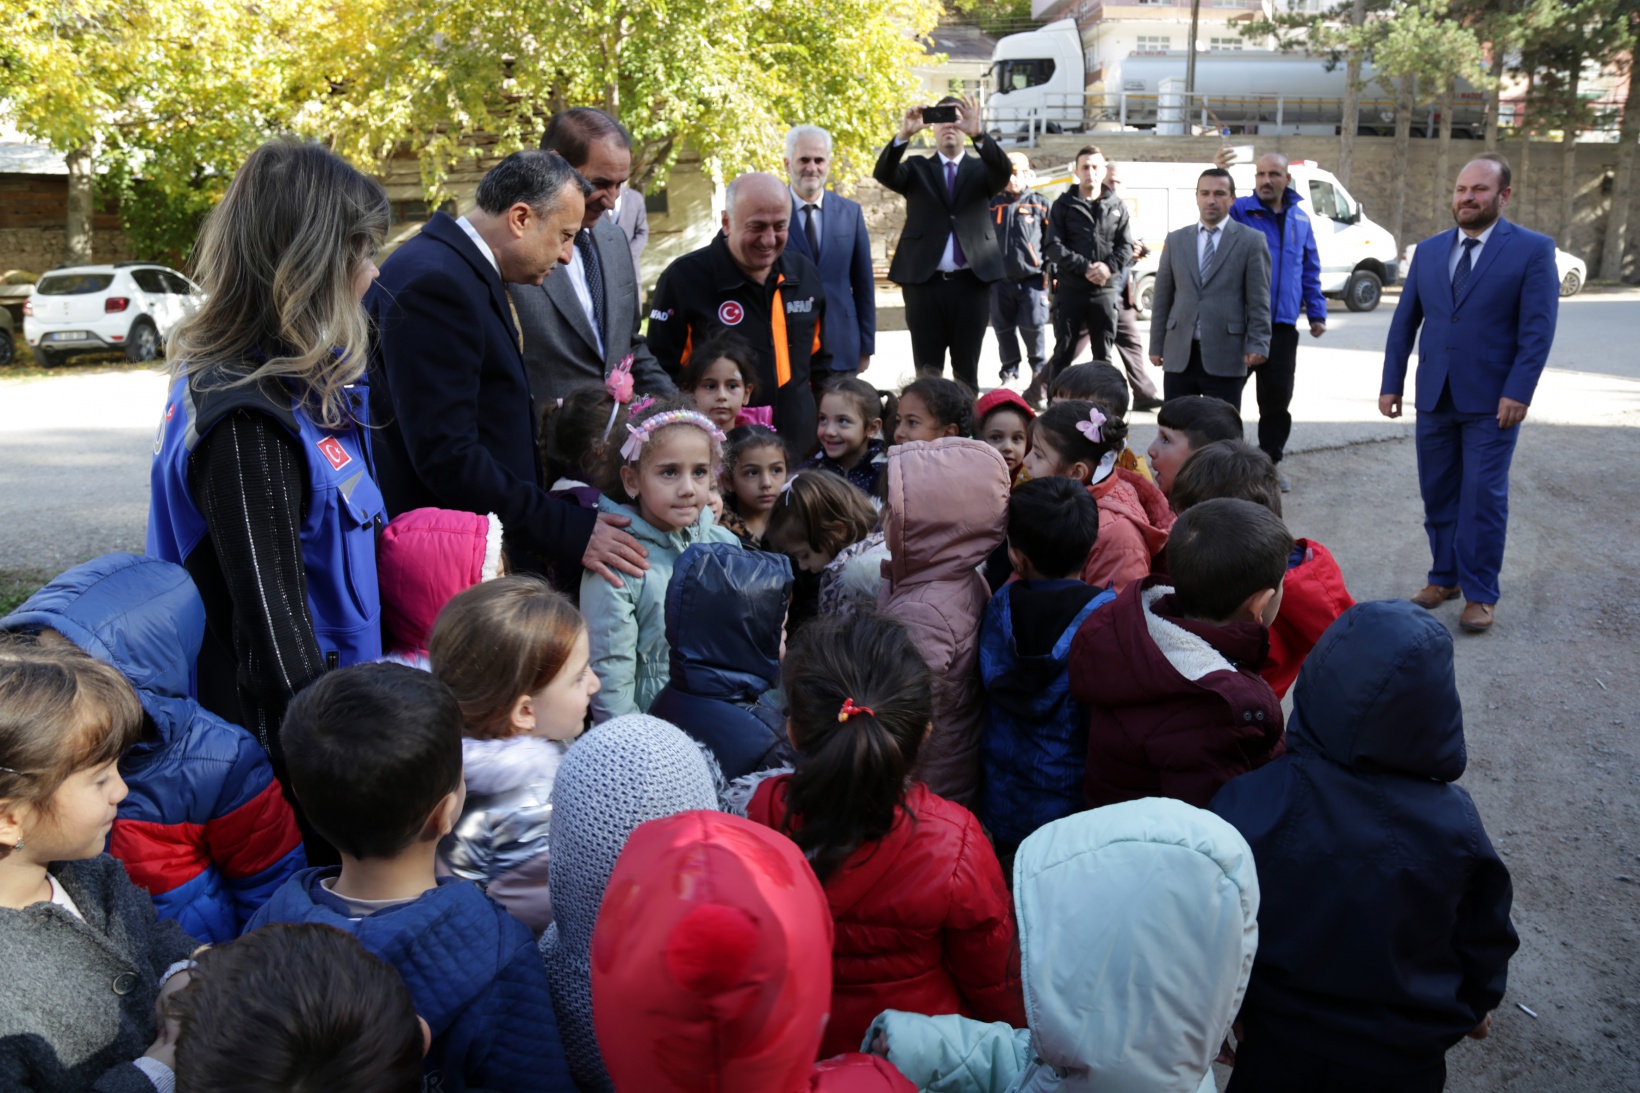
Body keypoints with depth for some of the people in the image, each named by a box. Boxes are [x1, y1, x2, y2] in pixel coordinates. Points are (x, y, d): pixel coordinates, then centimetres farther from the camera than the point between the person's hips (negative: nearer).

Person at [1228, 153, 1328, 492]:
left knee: (1278, 398, 7)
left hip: (1282, 324, 4)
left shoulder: (1300, 219, 12)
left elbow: (1310, 270, 16)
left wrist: (1317, 313, 11)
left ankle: (1271, 460, 20)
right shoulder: (1240, 211, 0)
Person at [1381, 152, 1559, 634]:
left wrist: (1518, 393, -17)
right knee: (1437, 493, 11)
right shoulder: (1429, 250, 9)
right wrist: (1391, 384, 5)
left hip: (1493, 400, -4)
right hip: (1435, 396, 4)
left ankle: (1480, 594, 9)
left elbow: (1538, 328, -10)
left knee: (1483, 498, -1)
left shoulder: (1533, 250, -4)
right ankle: (1444, 577, 24)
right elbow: (1405, 321, 10)